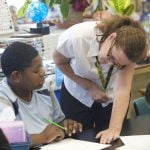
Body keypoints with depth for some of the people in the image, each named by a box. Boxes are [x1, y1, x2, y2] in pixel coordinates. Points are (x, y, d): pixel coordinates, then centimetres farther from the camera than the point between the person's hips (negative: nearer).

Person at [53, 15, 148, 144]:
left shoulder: (127, 50, -31)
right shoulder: (75, 37, -35)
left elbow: (123, 88, -36)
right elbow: (60, 61, -14)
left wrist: (115, 128, -48)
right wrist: (90, 87, -20)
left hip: (111, 98, 1)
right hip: (78, 95, 0)